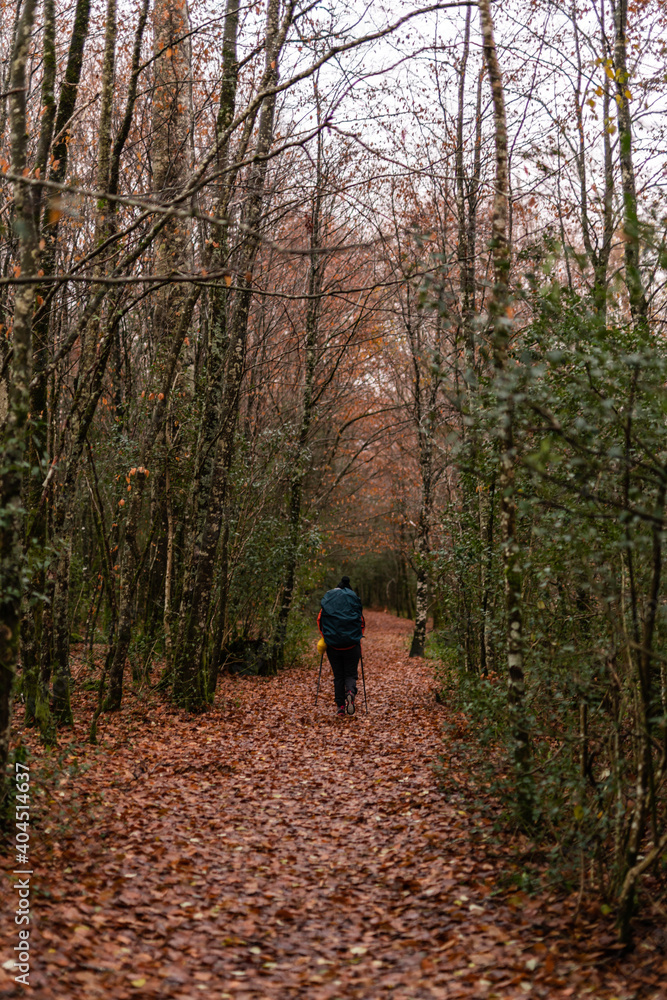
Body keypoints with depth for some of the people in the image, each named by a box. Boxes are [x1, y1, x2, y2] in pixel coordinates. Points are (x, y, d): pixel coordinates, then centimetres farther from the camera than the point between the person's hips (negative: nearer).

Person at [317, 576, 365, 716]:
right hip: (352, 645, -1)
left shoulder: (327, 600, 6)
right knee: (351, 674, 7)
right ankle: (350, 693, -24)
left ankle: (340, 706, 7)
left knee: (338, 676, 10)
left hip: (333, 645, 1)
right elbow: (361, 622, 5)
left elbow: (319, 620, 7)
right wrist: (358, 638, 14)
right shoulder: (354, 600, 4)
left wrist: (325, 637, 16)